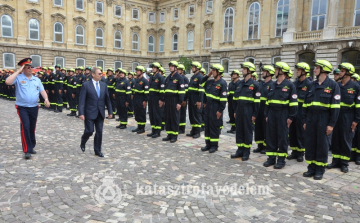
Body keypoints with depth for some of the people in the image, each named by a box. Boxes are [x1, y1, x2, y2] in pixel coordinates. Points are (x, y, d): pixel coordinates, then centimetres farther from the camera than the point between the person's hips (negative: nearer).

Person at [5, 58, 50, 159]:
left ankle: (31, 147, 27)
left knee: (32, 128, 12)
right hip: (22, 108, -4)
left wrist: (46, 99, -13)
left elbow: (42, 90, 6)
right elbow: (8, 82, -21)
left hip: (34, 107, 4)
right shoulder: (18, 78, -3)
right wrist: (18, 71, -15)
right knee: (25, 127, -12)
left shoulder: (37, 80, 11)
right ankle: (27, 150, -7)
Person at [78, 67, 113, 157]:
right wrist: (81, 113, -17)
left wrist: (110, 111, 8)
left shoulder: (104, 85, 7)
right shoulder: (86, 85, -6)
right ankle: (83, 143, 29)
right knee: (89, 131, -3)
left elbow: (107, 99, 10)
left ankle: (97, 150, 18)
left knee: (99, 132, 5)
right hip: (90, 113, -4)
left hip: (100, 113, 4)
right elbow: (82, 100, -10)